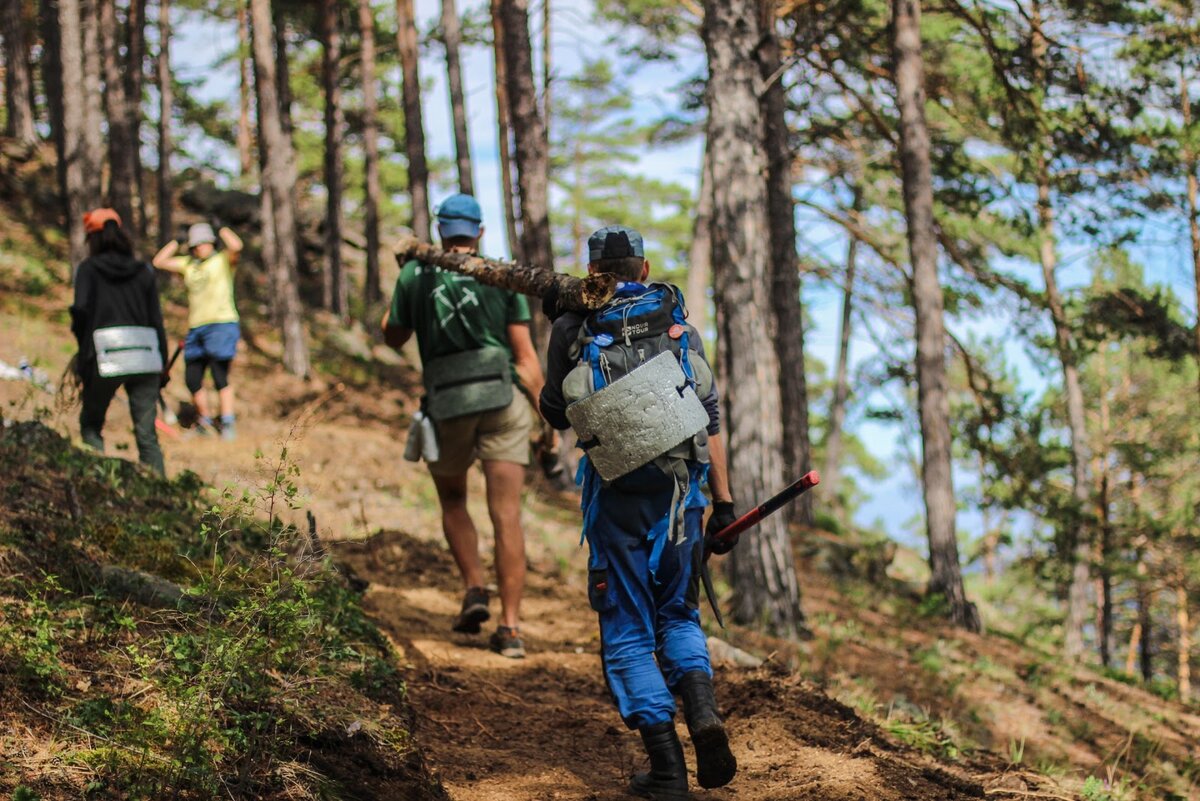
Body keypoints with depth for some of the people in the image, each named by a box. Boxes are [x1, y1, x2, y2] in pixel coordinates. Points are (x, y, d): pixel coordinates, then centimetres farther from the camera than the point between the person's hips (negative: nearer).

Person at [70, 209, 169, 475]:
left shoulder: (89, 268, 3)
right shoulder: (143, 271, 12)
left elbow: (81, 309, -9)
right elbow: (156, 319, 10)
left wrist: (82, 347, 8)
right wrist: (161, 366, 15)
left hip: (106, 356, -3)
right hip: (145, 356, 3)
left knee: (90, 425, 14)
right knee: (147, 434, 3)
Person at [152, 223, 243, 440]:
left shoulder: (223, 260, 0)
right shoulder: (188, 264, 16)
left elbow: (236, 247, -20)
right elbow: (159, 261, 17)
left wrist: (224, 231, -4)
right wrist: (175, 243, 13)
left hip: (222, 324, -6)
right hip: (196, 328, 6)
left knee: (220, 376, -13)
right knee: (192, 379, 7)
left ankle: (228, 424, -11)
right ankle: (204, 422, 22)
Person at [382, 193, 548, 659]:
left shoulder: (415, 275, 6)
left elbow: (394, 338, 19)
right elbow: (525, 355, 1)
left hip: (448, 406, 1)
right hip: (504, 399, 0)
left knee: (452, 500, 25)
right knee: (506, 516, -1)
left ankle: (474, 589, 7)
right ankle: (509, 628, -5)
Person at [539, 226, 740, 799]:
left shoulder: (573, 330, 1)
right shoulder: (677, 323, 7)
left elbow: (556, 415, 13)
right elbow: (710, 419, 4)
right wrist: (723, 502, 7)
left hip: (618, 498, -2)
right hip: (680, 492, 2)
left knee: (628, 634, 7)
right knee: (678, 616, 19)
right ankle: (705, 716, -9)